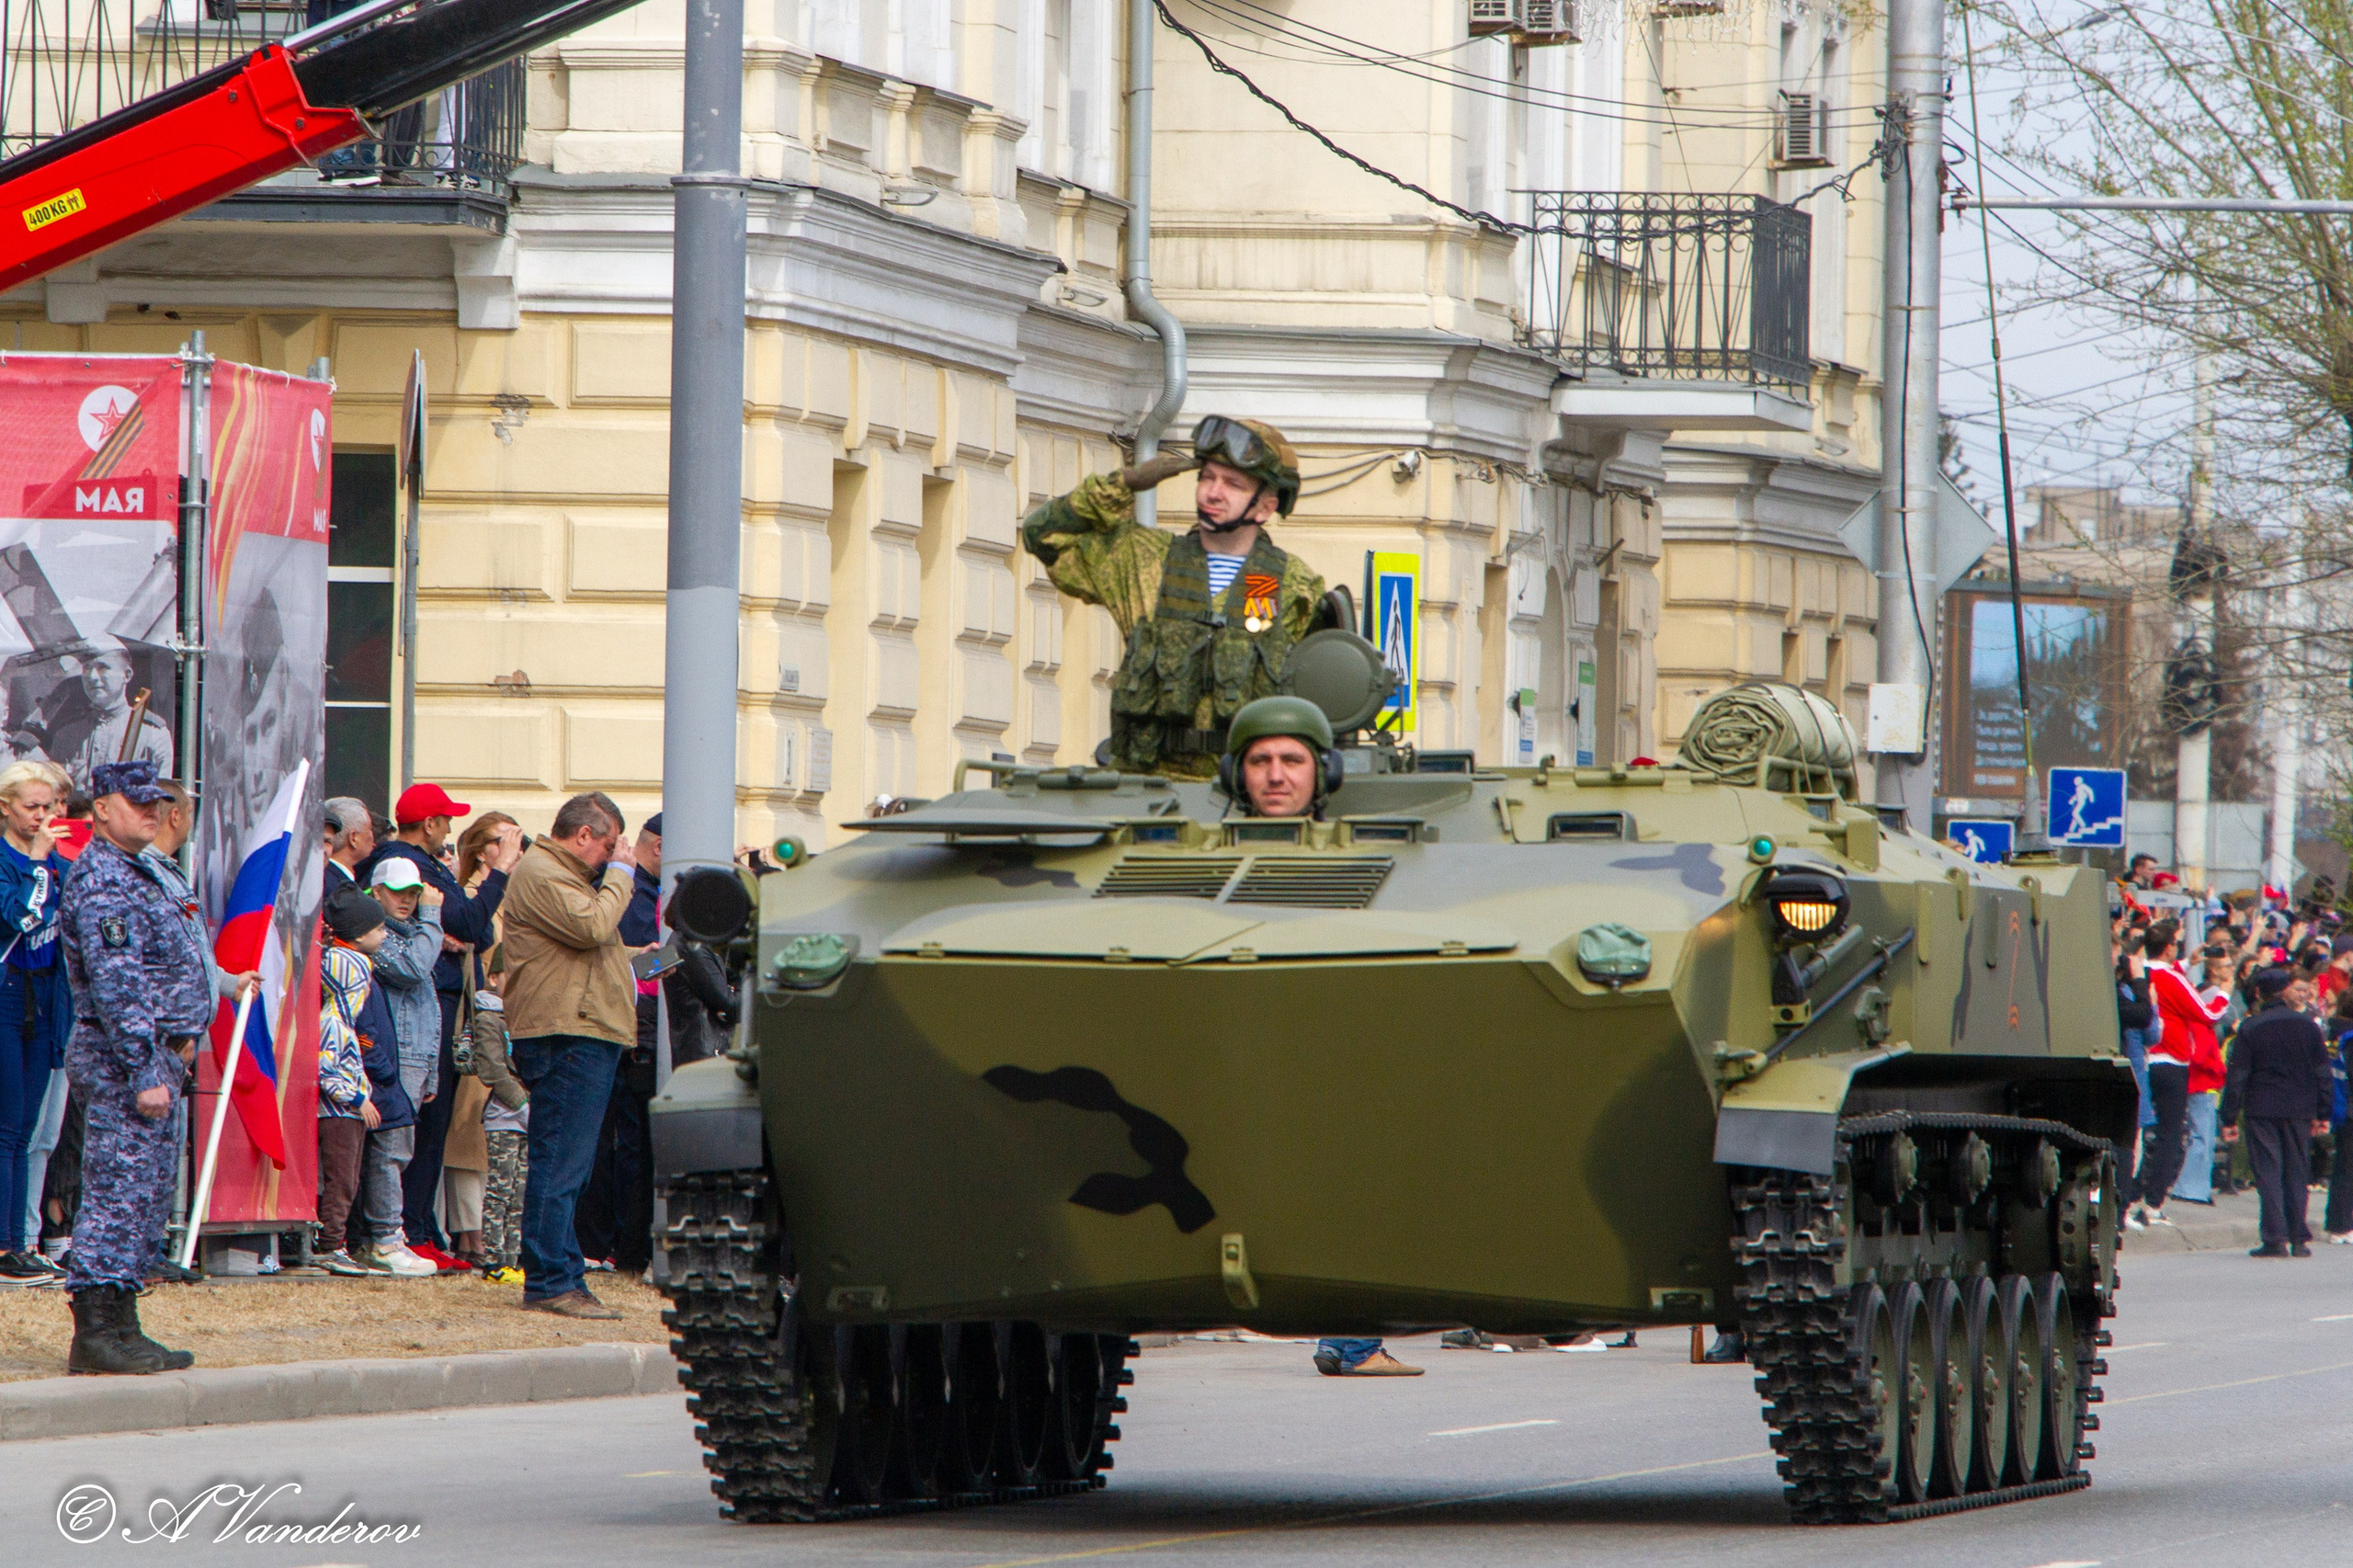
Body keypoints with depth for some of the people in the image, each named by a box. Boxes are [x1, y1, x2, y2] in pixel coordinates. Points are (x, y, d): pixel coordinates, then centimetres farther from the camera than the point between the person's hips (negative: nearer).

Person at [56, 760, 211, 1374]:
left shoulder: (133, 874, 18)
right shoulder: (101, 881, -15)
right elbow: (114, 984, -22)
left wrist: (179, 1039, 20)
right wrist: (146, 1070, -24)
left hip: (152, 1053, 10)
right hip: (120, 1061, -10)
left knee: (146, 1194, 11)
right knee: (119, 1192, -10)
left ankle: (119, 1329, 14)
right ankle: (96, 1334, -10)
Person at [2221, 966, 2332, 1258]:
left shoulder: (2250, 1029, -5)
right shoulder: (2307, 1026, 4)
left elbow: (2237, 1077, -4)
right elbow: (2322, 1072, 8)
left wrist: (2229, 1119, -1)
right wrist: (2322, 1114, 15)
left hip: (2261, 1110, -2)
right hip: (2299, 1110, 2)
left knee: (2268, 1173, 0)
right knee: (2297, 1174, 10)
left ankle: (2276, 1238, -9)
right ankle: (2299, 1239, 8)